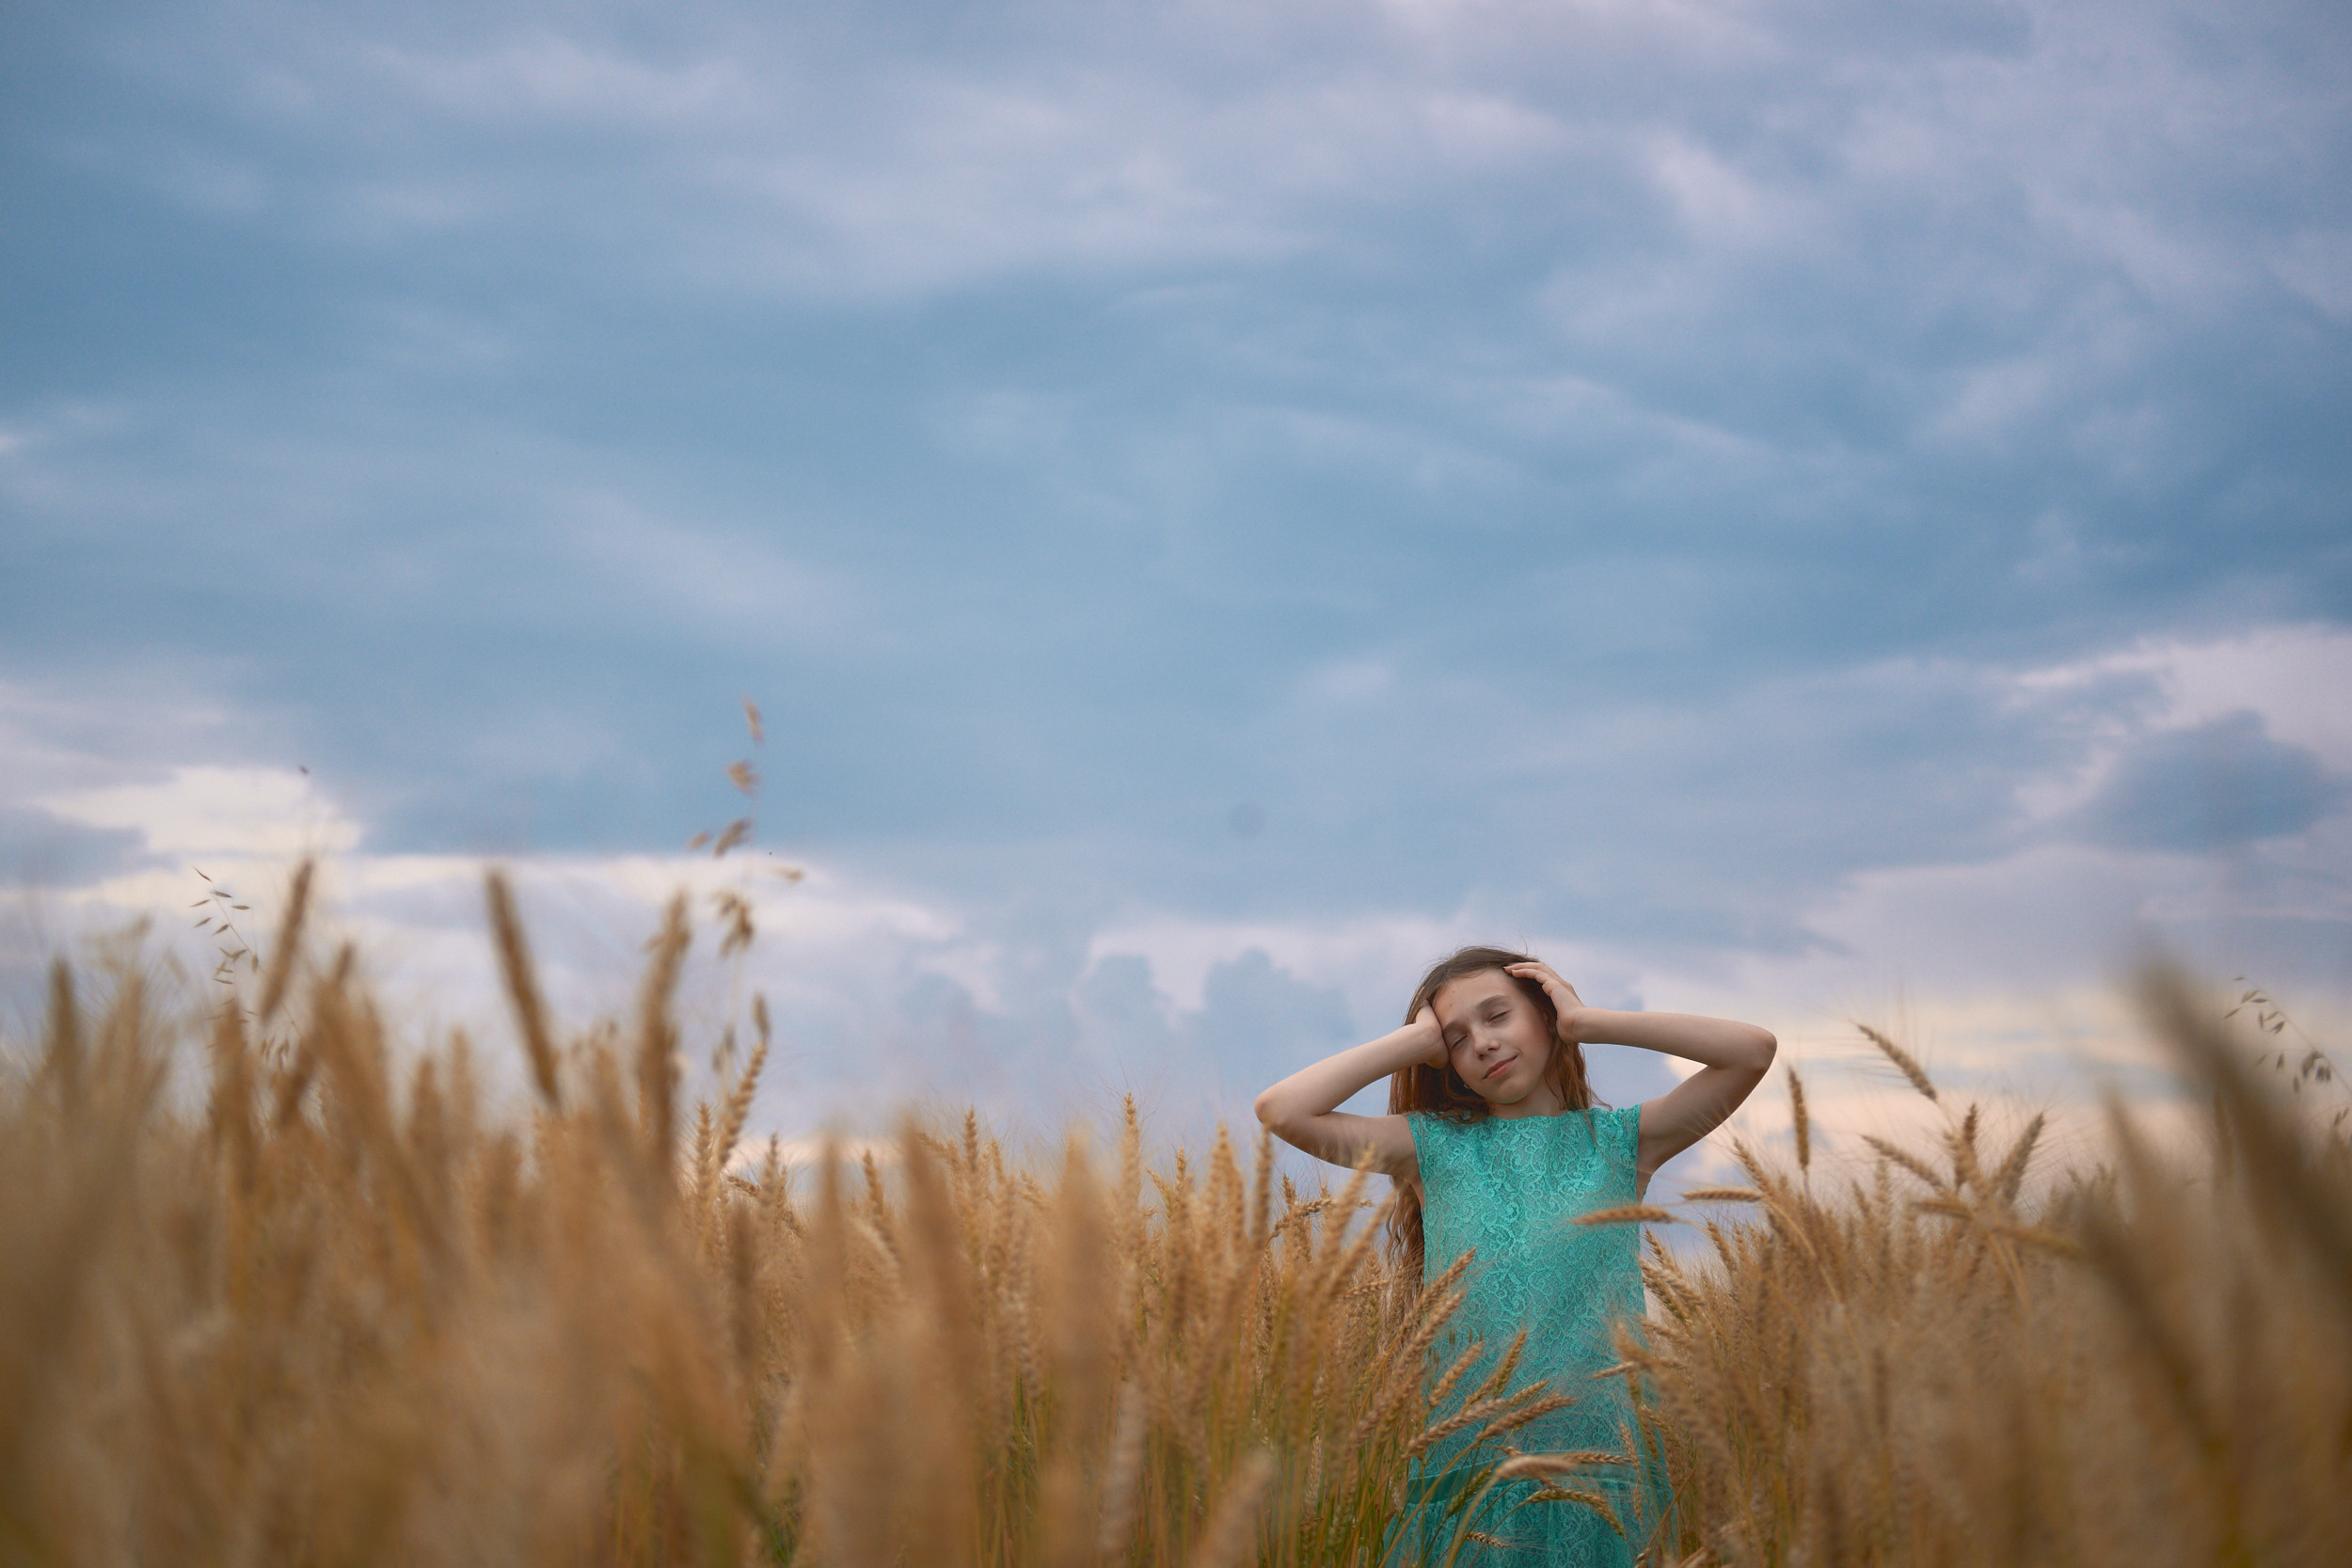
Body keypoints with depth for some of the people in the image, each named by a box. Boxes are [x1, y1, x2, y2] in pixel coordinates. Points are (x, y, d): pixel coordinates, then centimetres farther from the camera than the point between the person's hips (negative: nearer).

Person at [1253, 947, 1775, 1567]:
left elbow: (1753, 1050, -2)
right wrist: (1420, 1040, 4)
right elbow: (1282, 1110, -2)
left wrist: (1586, 1020, 3)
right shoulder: (1436, 1148, 9)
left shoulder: (1620, 1142, 9)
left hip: (1603, 1460, 0)